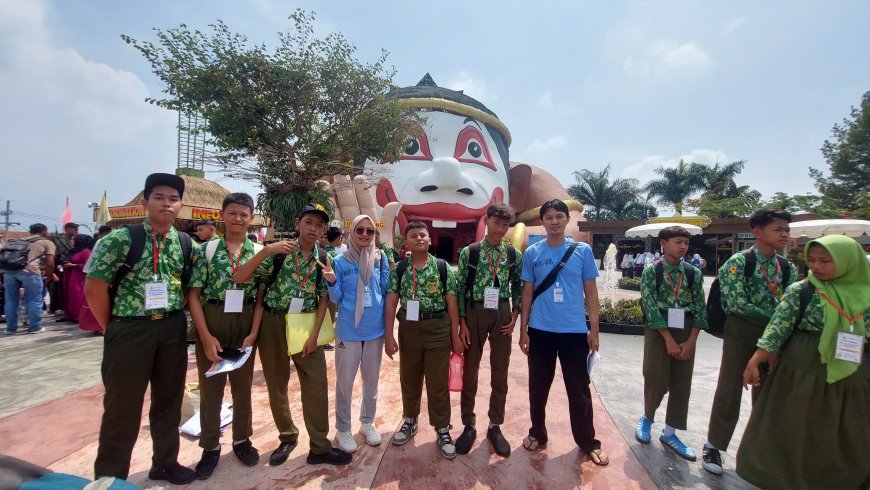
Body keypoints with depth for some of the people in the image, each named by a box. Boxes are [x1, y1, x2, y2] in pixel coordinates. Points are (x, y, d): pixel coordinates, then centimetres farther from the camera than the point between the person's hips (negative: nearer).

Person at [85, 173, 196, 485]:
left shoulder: (186, 244, 3)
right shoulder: (121, 239, -9)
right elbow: (94, 288, -7)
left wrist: (174, 318, 6)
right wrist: (112, 328, -2)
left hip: (173, 330, 4)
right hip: (130, 329, -4)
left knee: (169, 399, 15)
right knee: (123, 405, 7)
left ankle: (165, 463, 35)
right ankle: (109, 477, 28)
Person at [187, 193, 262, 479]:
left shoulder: (259, 252, 0)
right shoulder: (207, 250, -4)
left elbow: (261, 296, 0)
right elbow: (193, 295, -6)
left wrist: (253, 333, -8)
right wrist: (206, 337, -12)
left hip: (245, 324, 1)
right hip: (211, 322, -1)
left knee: (243, 385, 14)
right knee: (210, 387, 10)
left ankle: (242, 439, 34)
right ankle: (210, 446, 29)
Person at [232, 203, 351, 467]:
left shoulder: (324, 259, -1)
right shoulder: (278, 251, -8)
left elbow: (324, 298, 1)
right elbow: (237, 278, -15)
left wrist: (314, 334, -7)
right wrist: (266, 250, -29)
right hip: (273, 323, -1)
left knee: (316, 385, 0)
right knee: (276, 384, 12)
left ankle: (320, 447, 15)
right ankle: (287, 437, 33)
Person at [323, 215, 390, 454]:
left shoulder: (381, 258, -1)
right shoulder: (341, 261, -7)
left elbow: (385, 292, 4)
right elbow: (337, 298, -4)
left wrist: (394, 274, -10)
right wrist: (331, 282, -22)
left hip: (375, 330, 3)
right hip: (348, 331, -2)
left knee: (371, 380, 17)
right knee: (345, 382, 8)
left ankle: (368, 422, 37)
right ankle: (343, 429, 28)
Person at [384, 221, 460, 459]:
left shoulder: (443, 267, -4)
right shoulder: (399, 270, 0)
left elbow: (452, 303, -2)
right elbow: (391, 303, -2)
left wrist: (455, 335, -3)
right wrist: (389, 335, -8)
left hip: (438, 328, -2)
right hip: (409, 328, 2)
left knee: (438, 381, 6)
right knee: (409, 378, 17)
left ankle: (442, 429, 23)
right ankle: (410, 420, 38)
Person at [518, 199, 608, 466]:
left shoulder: (583, 251, -1)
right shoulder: (532, 253, 0)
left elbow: (591, 292, 3)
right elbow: (527, 293, 4)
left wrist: (594, 330, 0)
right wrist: (523, 329, 2)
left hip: (575, 331, 0)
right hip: (540, 331, 1)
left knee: (579, 389, 10)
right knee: (538, 387, 13)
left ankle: (588, 442, 29)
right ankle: (538, 433, 33)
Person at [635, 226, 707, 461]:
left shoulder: (694, 273, 3)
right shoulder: (651, 271, -7)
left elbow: (700, 309, 2)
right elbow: (651, 308, -13)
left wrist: (690, 341, -6)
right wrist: (669, 340, -15)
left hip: (686, 332, 4)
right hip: (659, 331, -4)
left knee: (682, 383, 8)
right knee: (656, 380, -2)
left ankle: (669, 433, 23)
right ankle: (647, 418, 27)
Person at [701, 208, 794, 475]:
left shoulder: (787, 268, 8)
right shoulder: (739, 262, -11)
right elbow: (737, 304, -18)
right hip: (742, 332, -5)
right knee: (730, 390, 1)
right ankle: (713, 445, 16)